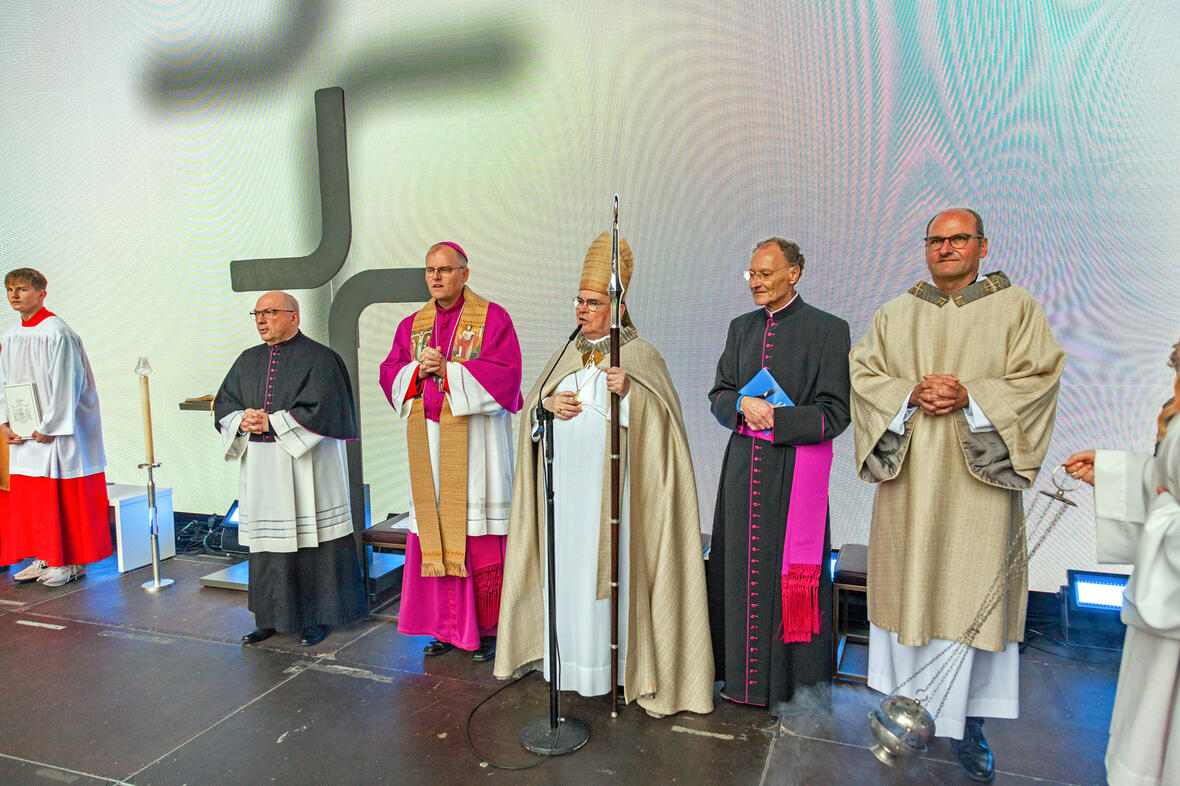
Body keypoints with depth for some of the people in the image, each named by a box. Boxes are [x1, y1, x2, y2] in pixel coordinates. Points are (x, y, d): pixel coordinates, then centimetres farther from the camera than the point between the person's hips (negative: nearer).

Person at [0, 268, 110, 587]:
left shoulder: (57, 333, -12)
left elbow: (66, 384, -15)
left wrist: (48, 426, -15)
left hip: (56, 432, -8)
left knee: (63, 498, -1)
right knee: (28, 496, 11)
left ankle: (71, 561, 9)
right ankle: (44, 558, 22)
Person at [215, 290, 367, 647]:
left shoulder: (317, 358, -6)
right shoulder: (248, 361, 14)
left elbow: (319, 409, -15)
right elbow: (223, 404, 14)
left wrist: (271, 422, -13)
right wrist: (242, 420, -7)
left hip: (304, 466, -6)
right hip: (261, 468, 6)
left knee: (309, 542, 0)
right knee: (267, 544, 10)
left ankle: (316, 618, 13)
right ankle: (270, 618, 22)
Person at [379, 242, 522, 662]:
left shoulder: (492, 318, -1)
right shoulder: (412, 325, 15)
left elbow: (504, 374, -12)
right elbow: (389, 373, 12)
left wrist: (447, 369, -13)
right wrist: (418, 369, -8)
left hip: (475, 441, -5)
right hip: (429, 442, 5)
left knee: (480, 538, -2)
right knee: (434, 532, 6)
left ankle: (489, 629, 12)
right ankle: (446, 628, 19)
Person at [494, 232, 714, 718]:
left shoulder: (639, 355, -1)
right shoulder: (566, 354, 14)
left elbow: (660, 419, -7)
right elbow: (532, 406, 15)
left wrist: (629, 392, -23)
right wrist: (549, 403, -7)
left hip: (611, 485, -4)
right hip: (567, 483, 5)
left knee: (612, 564, 0)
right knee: (569, 565, 9)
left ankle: (617, 657, 15)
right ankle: (571, 655, 23)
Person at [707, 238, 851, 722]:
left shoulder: (827, 330, -5)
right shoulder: (741, 328, 11)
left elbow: (834, 414, -9)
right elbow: (718, 395, 10)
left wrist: (772, 418, -16)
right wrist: (744, 405, -11)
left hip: (795, 473, -5)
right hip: (743, 469, 5)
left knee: (791, 577, 2)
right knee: (742, 570, 12)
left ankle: (794, 691, 19)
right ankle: (744, 675, 29)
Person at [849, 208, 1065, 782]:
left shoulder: (1017, 309, 6)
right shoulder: (896, 314, 12)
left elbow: (1037, 379, -3)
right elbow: (863, 372, 5)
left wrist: (970, 397, -17)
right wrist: (911, 394, -13)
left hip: (977, 479, -2)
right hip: (910, 478, 2)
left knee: (971, 595, 0)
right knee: (908, 584, 6)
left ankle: (967, 723, 15)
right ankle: (907, 706, 21)